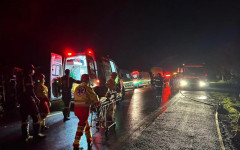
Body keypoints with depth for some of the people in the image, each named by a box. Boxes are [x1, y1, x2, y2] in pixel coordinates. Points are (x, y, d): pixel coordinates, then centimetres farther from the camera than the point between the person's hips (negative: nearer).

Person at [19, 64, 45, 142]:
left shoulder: (22, 77, 12)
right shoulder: (28, 77, -12)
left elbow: (23, 88, 15)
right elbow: (30, 89, -19)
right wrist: (35, 98, -10)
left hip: (22, 100, 8)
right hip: (29, 99, -8)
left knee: (24, 118, 12)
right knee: (36, 116, 2)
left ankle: (25, 136, 19)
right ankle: (36, 134, 8)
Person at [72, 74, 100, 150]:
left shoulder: (77, 88, 8)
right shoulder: (88, 88, -10)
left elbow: (76, 98, 14)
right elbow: (94, 97, -4)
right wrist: (97, 102, 19)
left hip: (76, 108, 7)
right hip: (84, 109, -6)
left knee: (86, 123, 23)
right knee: (81, 126, 2)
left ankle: (89, 140, 37)